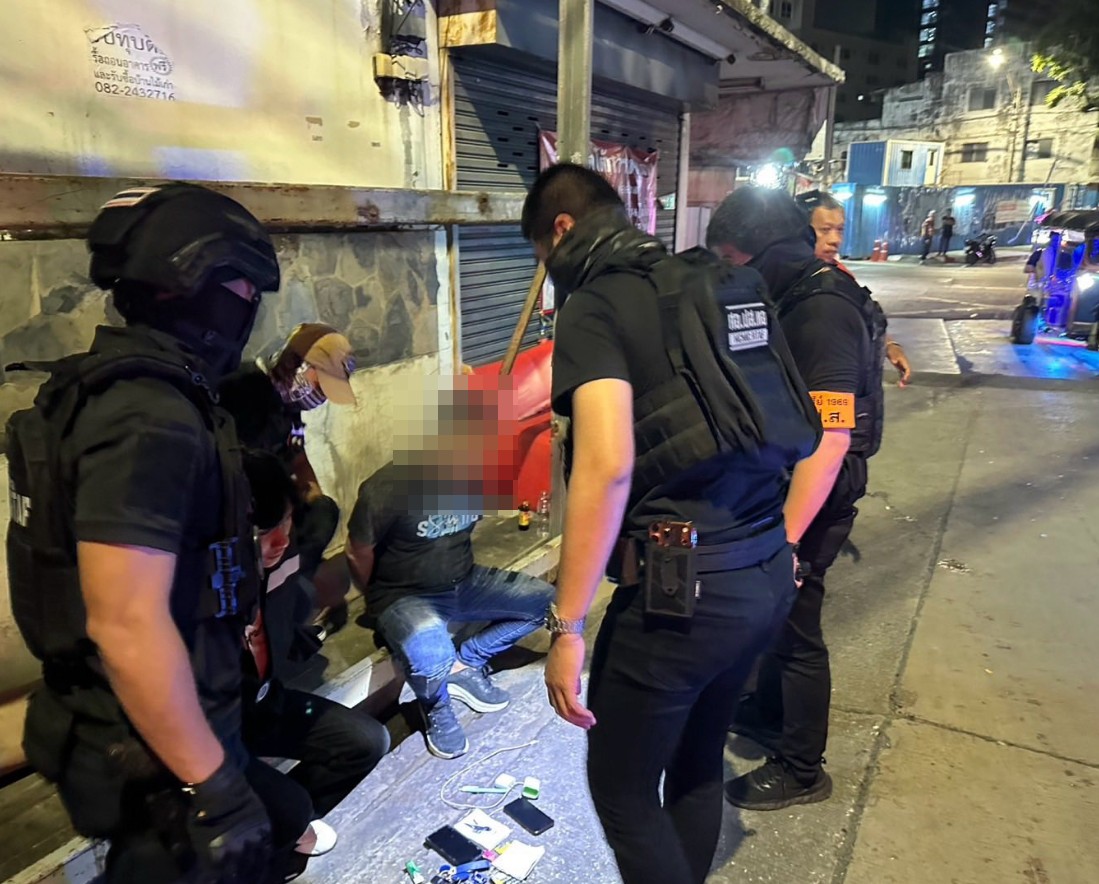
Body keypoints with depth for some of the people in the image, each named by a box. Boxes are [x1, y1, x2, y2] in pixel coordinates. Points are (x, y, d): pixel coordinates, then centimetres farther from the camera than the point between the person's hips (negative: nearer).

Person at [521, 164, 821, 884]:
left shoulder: (595, 306, -10)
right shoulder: (720, 286, 13)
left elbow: (608, 465, -24)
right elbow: (800, 432, 16)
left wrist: (567, 626, -19)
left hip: (682, 588, -8)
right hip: (770, 577, 8)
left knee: (620, 790, 12)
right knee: (699, 763, 25)